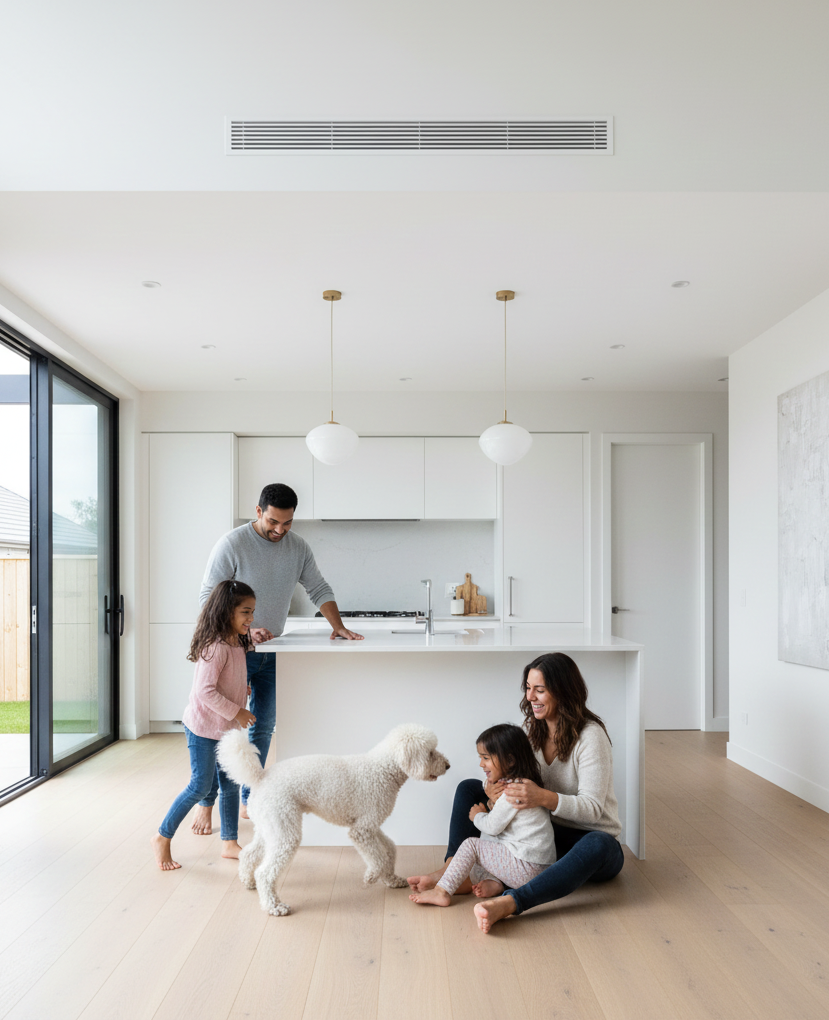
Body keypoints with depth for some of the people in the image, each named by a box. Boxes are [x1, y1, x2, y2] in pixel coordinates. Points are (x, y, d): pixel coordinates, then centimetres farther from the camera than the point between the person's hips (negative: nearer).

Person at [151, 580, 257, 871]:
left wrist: (242, 688, 8)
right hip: (204, 727, -9)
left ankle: (230, 842, 24)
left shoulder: (237, 644, 5)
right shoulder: (216, 647, -24)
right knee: (200, 787, -1)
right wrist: (236, 712, -23)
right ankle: (162, 838, 17)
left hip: (227, 728, 9)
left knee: (230, 785, 13)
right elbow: (204, 690, -29)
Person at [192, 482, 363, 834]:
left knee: (263, 728, 11)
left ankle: (248, 800, 24)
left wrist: (338, 626, -9)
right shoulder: (232, 544, -15)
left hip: (271, 651, 5)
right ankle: (206, 802, 15)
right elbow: (208, 599, -16)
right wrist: (245, 631, -27)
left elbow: (319, 589, 7)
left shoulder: (298, 548, 1)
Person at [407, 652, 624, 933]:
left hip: (588, 838, -6)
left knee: (598, 846, -44)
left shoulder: (590, 736, -18)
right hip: (546, 834, 7)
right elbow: (517, 780, 4)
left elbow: (593, 807, -24)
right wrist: (495, 788, -20)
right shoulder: (534, 728, 2)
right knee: (468, 788, 1)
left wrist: (544, 798, -41)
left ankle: (508, 902, -56)